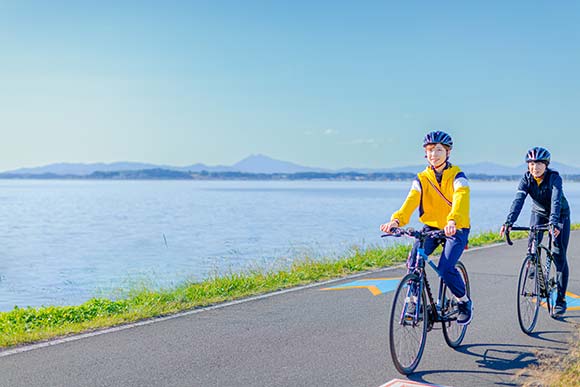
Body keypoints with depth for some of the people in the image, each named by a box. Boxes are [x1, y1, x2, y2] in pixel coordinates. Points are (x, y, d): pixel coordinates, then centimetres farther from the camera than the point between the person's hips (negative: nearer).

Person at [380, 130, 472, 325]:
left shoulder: (457, 176, -11)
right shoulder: (422, 178, -2)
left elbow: (461, 199, -30)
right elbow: (411, 200, -18)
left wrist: (452, 222, -51)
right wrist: (396, 220, -39)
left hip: (456, 229, -3)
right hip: (431, 226, 3)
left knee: (445, 269, -20)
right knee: (413, 261, -20)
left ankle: (465, 302, 8)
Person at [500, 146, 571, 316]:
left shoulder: (554, 178, -27)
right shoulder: (526, 179, -18)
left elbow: (556, 201, -41)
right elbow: (518, 200, -31)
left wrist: (554, 223, -57)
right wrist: (509, 222, -45)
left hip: (560, 215, -3)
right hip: (539, 212, 3)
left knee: (559, 255, -8)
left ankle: (561, 299, -2)